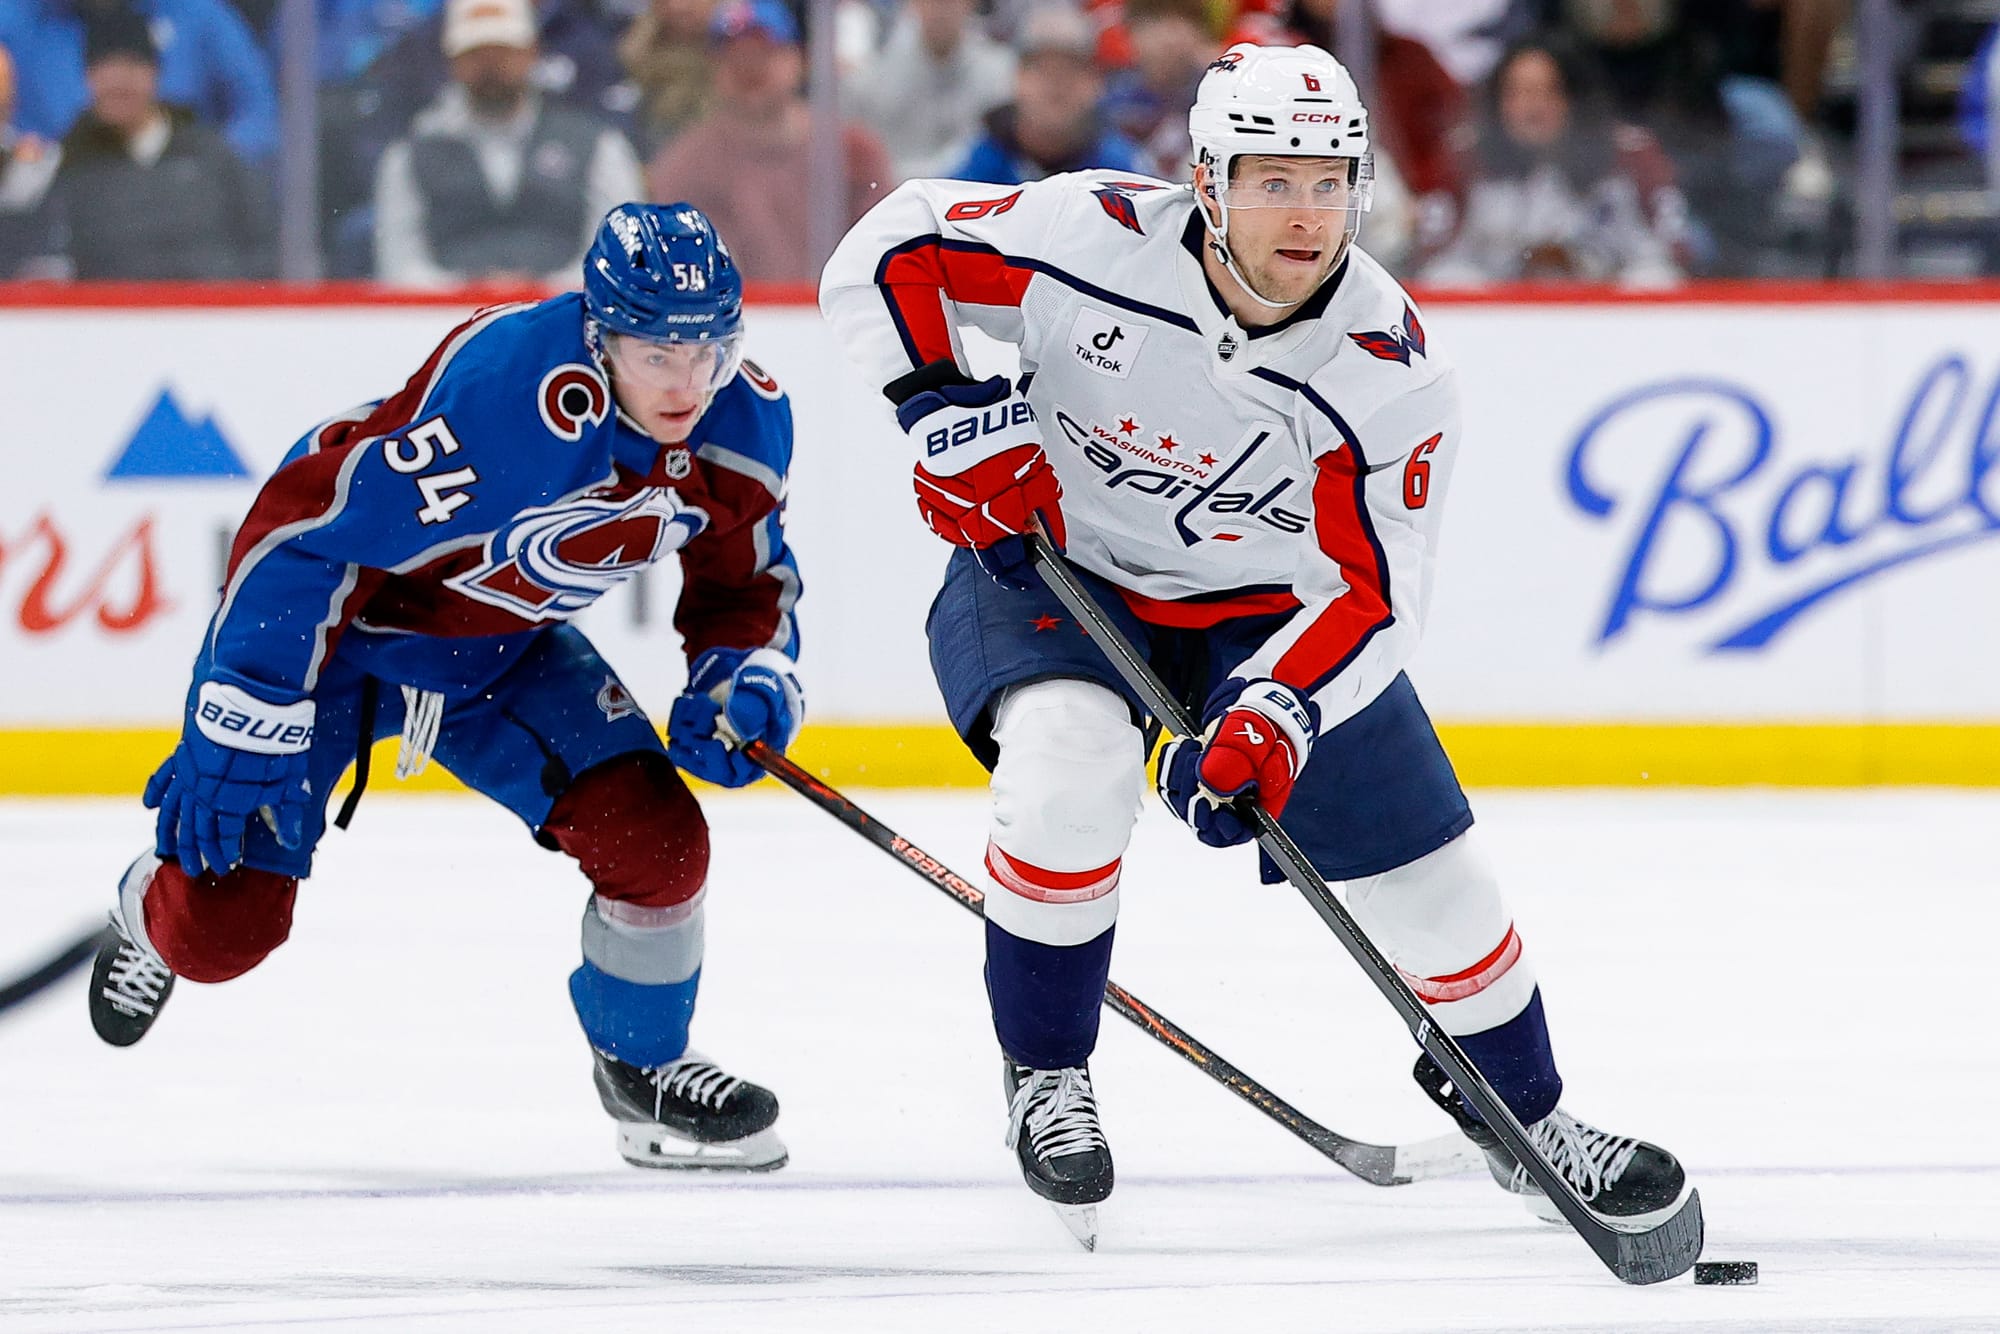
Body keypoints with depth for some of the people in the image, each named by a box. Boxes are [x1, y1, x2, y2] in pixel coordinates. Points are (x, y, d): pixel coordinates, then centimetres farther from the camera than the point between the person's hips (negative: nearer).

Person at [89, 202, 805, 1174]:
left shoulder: (746, 424, -14)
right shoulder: (500, 390, -37)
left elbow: (748, 579, 5)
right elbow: (304, 522, -32)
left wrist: (747, 680, -17)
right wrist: (245, 723, -30)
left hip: (503, 652, 5)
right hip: (336, 623, -5)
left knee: (658, 838, -12)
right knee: (225, 926, -8)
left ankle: (644, 1070, 16)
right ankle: (157, 912, 32)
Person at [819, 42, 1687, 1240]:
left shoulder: (1393, 373, -23)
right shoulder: (1092, 238, -26)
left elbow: (1368, 593, -20)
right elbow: (888, 251, -14)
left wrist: (1272, 717, -36)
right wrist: (948, 414, -25)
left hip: (1267, 613, 2)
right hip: (1054, 568, -2)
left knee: (1428, 871, 1)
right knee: (1068, 769, -33)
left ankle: (1519, 1107, 31)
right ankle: (1045, 1074, -9)